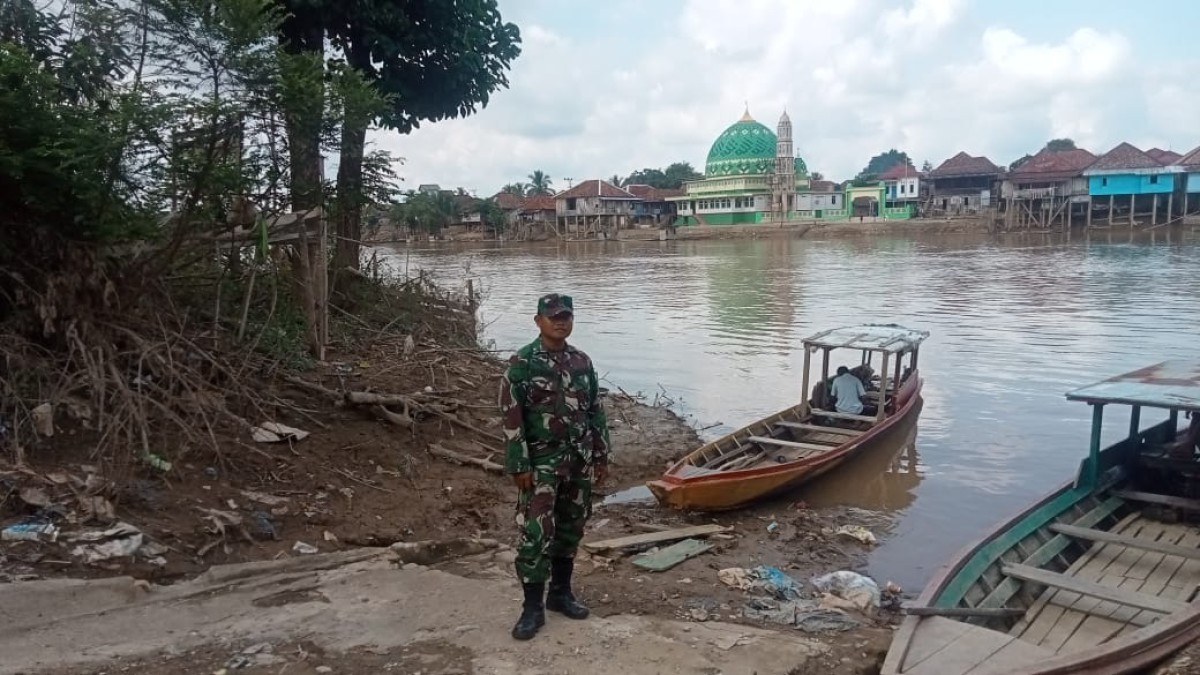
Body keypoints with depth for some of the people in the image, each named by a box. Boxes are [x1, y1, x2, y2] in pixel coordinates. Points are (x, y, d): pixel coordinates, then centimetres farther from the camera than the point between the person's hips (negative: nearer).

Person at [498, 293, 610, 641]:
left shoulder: (582, 361, 7)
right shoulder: (521, 363, -10)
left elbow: (596, 411, 12)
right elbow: (511, 418, -12)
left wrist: (601, 456, 10)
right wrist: (519, 466, -15)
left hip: (579, 461, 6)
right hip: (541, 462, -5)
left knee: (570, 529, 13)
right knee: (535, 534, -6)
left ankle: (560, 592, 28)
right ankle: (533, 607, 5)